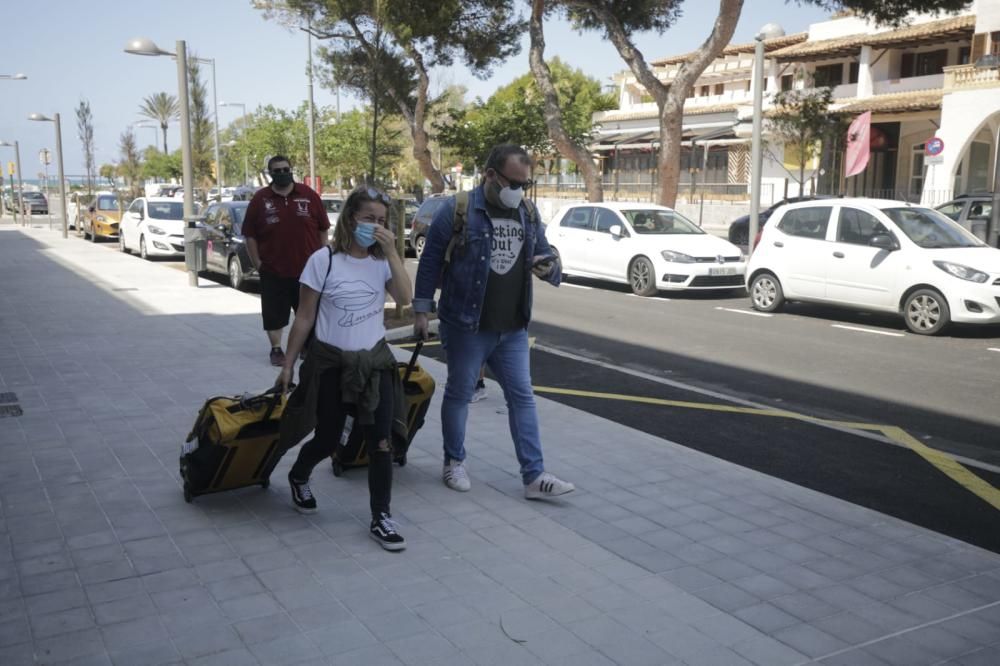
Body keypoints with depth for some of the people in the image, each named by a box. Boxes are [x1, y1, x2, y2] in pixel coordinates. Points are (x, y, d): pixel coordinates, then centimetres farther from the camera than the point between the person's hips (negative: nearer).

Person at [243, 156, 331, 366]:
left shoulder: (309, 195, 0)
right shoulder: (260, 199, -1)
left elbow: (322, 229, 5)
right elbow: (250, 234, 2)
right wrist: (257, 262, -2)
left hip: (307, 268, 1)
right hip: (273, 270, -1)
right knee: (274, 313, 5)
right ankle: (276, 349, 19)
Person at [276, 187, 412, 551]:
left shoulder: (382, 261, -2)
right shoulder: (324, 260, -11)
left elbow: (405, 298, -19)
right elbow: (304, 318, -5)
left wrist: (392, 252, -22)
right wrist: (288, 364, -1)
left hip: (375, 361, 2)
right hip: (331, 362, -2)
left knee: (381, 442, -2)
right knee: (327, 440, 10)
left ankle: (381, 518, 12)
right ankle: (298, 477, 44)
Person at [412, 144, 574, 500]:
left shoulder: (528, 214, 6)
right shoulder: (458, 209, -11)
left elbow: (545, 255, 14)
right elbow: (430, 260, -6)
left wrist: (549, 267, -11)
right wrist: (421, 309, -5)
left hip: (513, 328, 5)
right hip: (466, 325, -5)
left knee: (522, 398, 5)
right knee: (459, 394, 9)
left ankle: (534, 475, 10)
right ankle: (454, 462, 26)